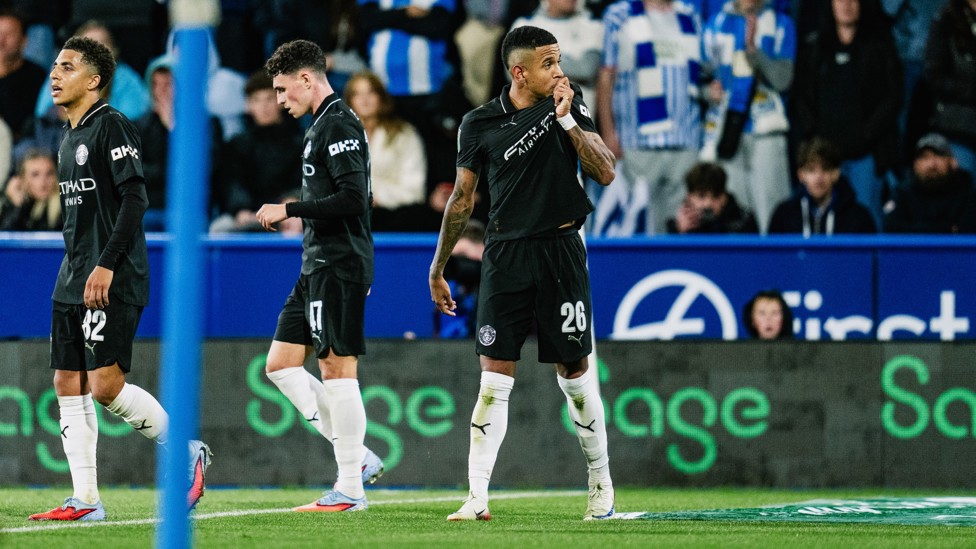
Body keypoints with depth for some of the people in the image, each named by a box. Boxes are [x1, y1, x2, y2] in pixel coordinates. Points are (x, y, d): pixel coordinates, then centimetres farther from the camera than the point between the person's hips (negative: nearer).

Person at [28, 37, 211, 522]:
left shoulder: (111, 126, -9)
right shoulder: (70, 137, 17)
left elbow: (135, 198, -17)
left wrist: (106, 266, -21)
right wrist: (75, 272, 20)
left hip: (113, 282, -9)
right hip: (73, 282, 9)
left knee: (105, 385, -14)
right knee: (68, 385, 4)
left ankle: (187, 452, 3)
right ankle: (85, 501, 6)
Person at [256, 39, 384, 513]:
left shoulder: (339, 124, -12)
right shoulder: (321, 125, 19)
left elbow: (352, 197, -21)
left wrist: (290, 210, -16)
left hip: (339, 266, -11)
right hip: (318, 266, 11)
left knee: (337, 368, -8)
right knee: (281, 365, 8)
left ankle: (350, 490, -4)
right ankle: (357, 458, 9)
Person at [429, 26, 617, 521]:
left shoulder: (570, 106, 2)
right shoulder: (480, 123, 1)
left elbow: (605, 173, -5)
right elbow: (462, 197, 10)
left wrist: (567, 120, -14)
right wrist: (437, 269, 13)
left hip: (561, 252, 0)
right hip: (506, 253, 0)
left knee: (573, 371, 5)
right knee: (495, 374, -5)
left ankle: (601, 484, 21)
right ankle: (477, 498, -8)